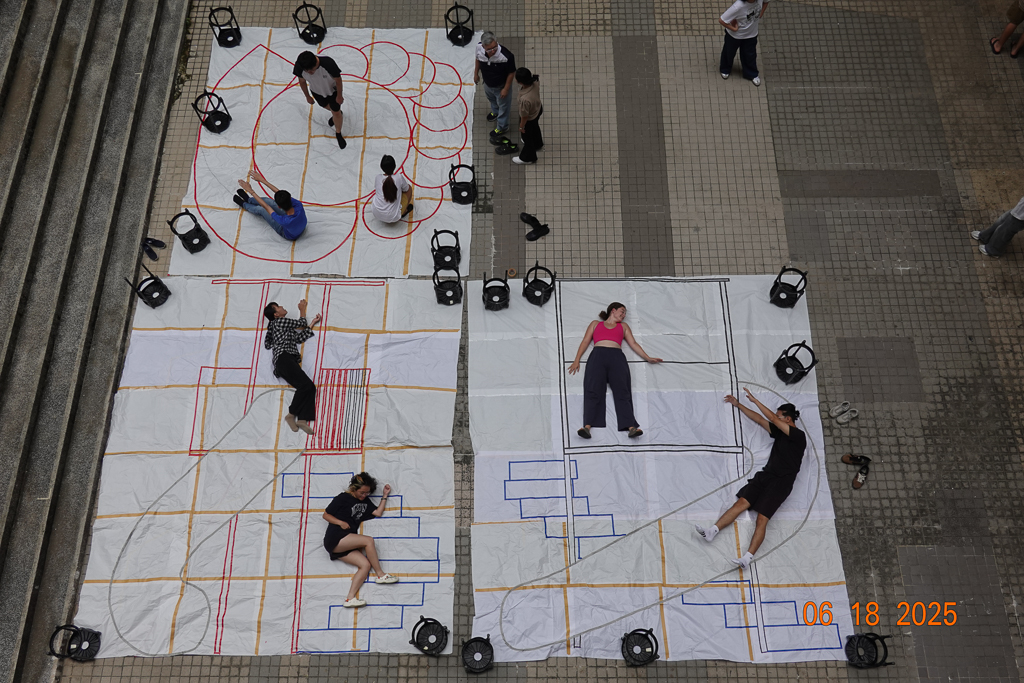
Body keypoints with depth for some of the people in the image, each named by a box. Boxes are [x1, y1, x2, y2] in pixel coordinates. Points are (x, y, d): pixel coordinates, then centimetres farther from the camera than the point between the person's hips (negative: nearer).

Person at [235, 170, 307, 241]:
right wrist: (262, 180, -17)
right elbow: (279, 192, -22)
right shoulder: (299, 205, -35)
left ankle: (244, 204, 38)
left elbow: (265, 206, -30)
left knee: (260, 210, 4)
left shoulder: (284, 221, -45)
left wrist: (250, 191, -20)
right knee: (268, 201, 9)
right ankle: (248, 199, 41)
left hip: (289, 235, -4)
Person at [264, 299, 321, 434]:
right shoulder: (279, 321, 8)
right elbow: (302, 324, 14)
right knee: (305, 384, -26)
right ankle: (291, 414, -21)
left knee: (311, 387, -12)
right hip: (284, 358, -9)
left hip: (291, 362, 9)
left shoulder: (285, 326, 33)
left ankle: (302, 419, -27)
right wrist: (302, 309, 32)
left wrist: (313, 323, 27)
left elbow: (300, 338, 24)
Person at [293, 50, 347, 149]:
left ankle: (338, 134, 39)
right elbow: (302, 81, -12)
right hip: (317, 91, 3)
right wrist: (307, 96, 3)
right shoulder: (299, 66, -35)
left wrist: (339, 95, -10)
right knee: (326, 106, 30)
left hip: (333, 89, -3)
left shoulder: (328, 63, -44)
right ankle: (337, 114, 66)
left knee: (336, 112, 10)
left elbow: (338, 79, -24)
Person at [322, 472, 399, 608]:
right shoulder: (343, 498, -1)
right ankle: (380, 575, -13)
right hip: (335, 539, -8)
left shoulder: (365, 501, 19)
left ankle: (350, 598, -19)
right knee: (368, 540, -22)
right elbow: (326, 515, -1)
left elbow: (378, 513, 11)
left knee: (365, 565, -12)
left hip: (346, 544, 8)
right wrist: (340, 522, -15)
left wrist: (385, 495, 8)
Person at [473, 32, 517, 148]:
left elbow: (511, 73, -24)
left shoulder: (507, 55, -42)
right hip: (487, 83, 5)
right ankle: (495, 112, 70)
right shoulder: (479, 47, -29)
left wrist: (506, 88, -17)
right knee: (491, 99, 36)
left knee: (502, 106, 22)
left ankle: (502, 128, 48)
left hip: (500, 86, -5)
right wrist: (476, 73, 8)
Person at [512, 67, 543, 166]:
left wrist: (521, 127, -9)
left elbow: (525, 116, -28)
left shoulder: (525, 99, -47)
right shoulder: (534, 83, -27)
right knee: (535, 127, 37)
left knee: (527, 136, 23)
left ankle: (528, 157, 51)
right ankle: (538, 143, 69)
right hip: (538, 109, 7)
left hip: (529, 119, -7)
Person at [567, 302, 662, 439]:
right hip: (598, 355, -1)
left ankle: (631, 427, -32)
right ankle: (587, 426, -35)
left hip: (617, 357, 1)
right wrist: (577, 360, 7)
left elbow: (633, 344, 26)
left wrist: (648, 358, 15)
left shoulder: (623, 326, 33)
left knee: (622, 392, -18)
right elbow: (585, 341, 19)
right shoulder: (596, 324, 28)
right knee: (593, 391, -21)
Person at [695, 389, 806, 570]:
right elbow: (760, 419, 25)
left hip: (782, 482, -7)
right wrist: (738, 404, 26)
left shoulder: (798, 436, -6)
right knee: (742, 502, -11)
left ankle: (748, 558, -26)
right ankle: (712, 532, -21)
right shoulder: (780, 432, 18)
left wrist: (755, 400, -10)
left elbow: (773, 419, -13)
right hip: (765, 475, 7)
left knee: (762, 518, -18)